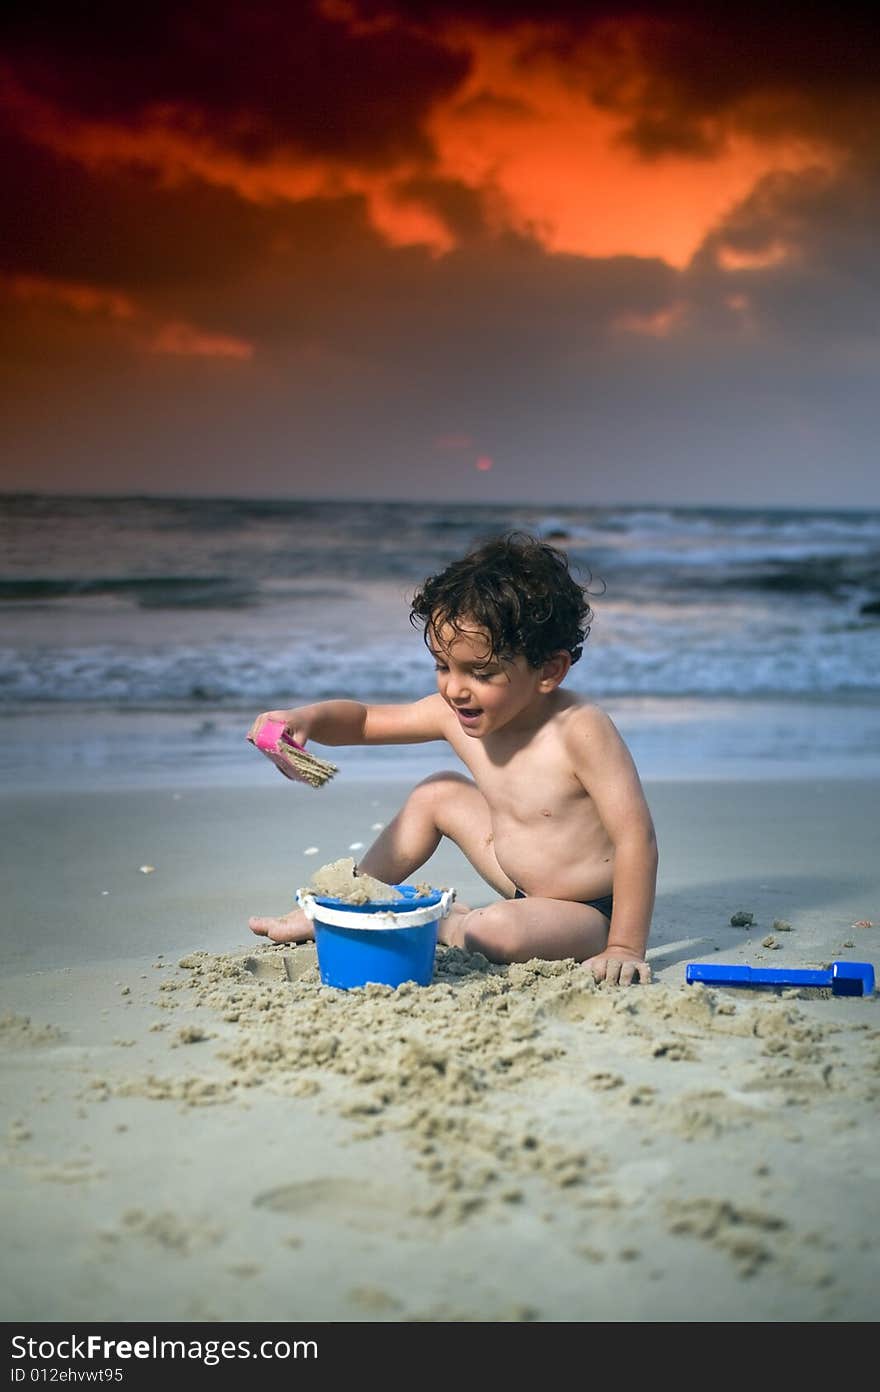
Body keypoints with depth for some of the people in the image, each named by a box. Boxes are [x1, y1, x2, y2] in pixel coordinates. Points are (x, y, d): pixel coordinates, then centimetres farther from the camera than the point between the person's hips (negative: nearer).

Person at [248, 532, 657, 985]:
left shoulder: (579, 729, -30)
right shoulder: (455, 714, -8)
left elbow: (636, 839, -30)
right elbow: (363, 720, 4)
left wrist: (625, 948, -30)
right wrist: (306, 718, -17)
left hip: (589, 914, -7)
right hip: (523, 887, 7)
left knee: (501, 931, -36)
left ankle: (446, 926, -1)